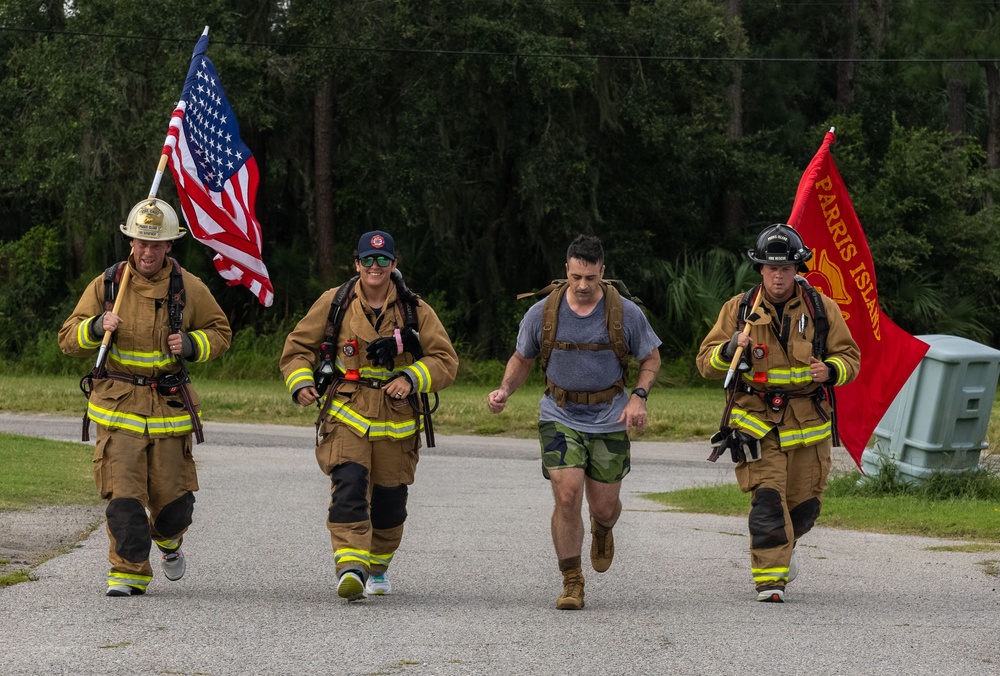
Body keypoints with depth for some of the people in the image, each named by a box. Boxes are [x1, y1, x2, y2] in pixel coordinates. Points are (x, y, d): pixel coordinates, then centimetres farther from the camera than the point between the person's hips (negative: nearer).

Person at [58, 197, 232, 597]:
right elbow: (69, 339, 6)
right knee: (124, 493, -11)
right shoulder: (106, 285, 2)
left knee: (172, 496, 5)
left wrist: (191, 344, -8)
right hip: (118, 404, -1)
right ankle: (129, 571, -1)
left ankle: (168, 540, 39)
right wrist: (97, 327, -15)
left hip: (169, 405, 1)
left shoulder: (188, 288, 2)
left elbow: (220, 333, 13)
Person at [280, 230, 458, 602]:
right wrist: (301, 383, -7)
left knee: (389, 502, 9)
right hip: (346, 415, -2)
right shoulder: (335, 303, 3)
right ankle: (350, 568, -31)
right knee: (349, 486, -22)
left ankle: (378, 568, 35)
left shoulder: (415, 310, 3)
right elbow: (298, 346, 11)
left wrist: (411, 378, -13)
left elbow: (445, 361, 5)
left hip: (396, 420, 2)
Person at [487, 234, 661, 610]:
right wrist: (505, 390, -9)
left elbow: (651, 358, 6)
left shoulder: (625, 313, -7)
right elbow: (522, 358, 10)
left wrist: (639, 397, -11)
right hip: (560, 417, -1)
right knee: (567, 498, -16)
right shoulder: (543, 313, -6)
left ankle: (602, 529, 48)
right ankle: (571, 583, -3)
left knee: (604, 507, 7)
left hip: (610, 419, 1)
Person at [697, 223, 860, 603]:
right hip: (758, 421, -2)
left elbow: (850, 357, 6)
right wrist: (730, 350, -19)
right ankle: (769, 578, -10)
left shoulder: (821, 309, 2)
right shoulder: (739, 309, 1)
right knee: (767, 498, -14)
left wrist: (830, 370, -17)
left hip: (808, 422, 2)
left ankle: (782, 546, 42)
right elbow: (706, 363, 3)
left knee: (804, 501, 10)